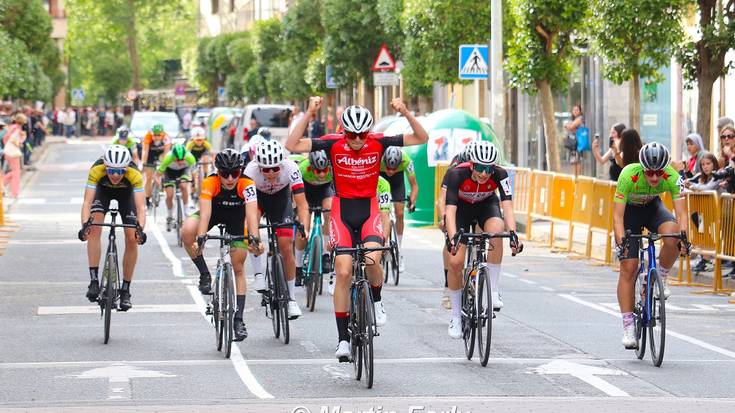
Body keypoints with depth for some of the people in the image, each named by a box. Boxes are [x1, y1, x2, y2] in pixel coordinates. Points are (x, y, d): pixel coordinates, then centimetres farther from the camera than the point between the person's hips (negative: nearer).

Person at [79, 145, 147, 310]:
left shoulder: (134, 174, -39)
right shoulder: (96, 170, -38)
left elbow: (140, 206, -43)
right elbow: (87, 201, -42)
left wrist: (140, 228, -60)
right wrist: (84, 225, -58)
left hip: (126, 192, 0)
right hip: (103, 190, 0)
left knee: (132, 239, -11)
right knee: (94, 228, -24)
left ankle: (125, 291, 1)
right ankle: (94, 281, -19)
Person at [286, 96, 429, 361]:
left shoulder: (378, 143, -8)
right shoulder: (334, 144, -10)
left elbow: (421, 139, -7)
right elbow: (292, 145, -17)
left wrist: (405, 113, -22)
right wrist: (309, 114, -25)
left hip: (369, 210, 0)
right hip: (342, 210, 0)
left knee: (372, 259, -26)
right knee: (343, 272, -10)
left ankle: (376, 301, 8)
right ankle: (343, 339, -2)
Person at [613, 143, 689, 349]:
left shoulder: (672, 177, -30)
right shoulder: (628, 175, -36)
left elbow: (681, 213, -32)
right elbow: (617, 216, -35)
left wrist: (683, 236, -49)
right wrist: (621, 241, -49)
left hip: (653, 207, 2)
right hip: (629, 210, -2)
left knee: (672, 235, -32)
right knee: (628, 267, -10)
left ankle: (662, 278, -6)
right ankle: (628, 326, -5)